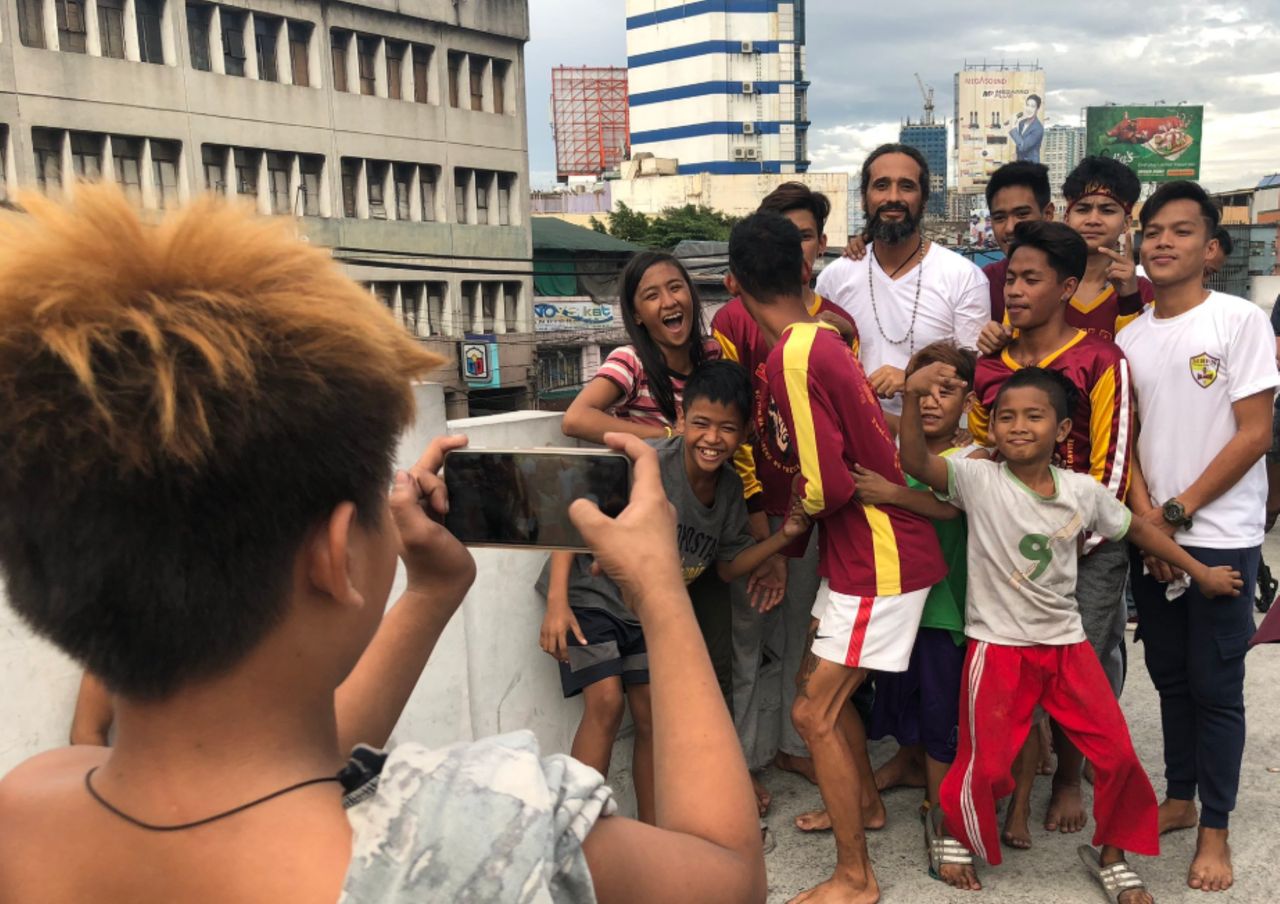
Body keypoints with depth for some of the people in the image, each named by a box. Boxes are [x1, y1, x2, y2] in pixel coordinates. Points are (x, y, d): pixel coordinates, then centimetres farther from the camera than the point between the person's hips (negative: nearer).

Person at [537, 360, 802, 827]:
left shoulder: (730, 489, -7)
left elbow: (728, 565, 4)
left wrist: (784, 535, -11)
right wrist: (556, 601, -29)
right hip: (590, 594, -6)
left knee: (652, 717, 7)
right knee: (606, 703, -18)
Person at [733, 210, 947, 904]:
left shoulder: (790, 358, -23)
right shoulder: (823, 335, 5)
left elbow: (827, 487, -23)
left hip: (877, 560, -9)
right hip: (861, 550, 9)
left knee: (813, 713, -3)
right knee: (818, 682, 22)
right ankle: (865, 803, 41)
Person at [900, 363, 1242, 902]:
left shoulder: (1083, 491, -3)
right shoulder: (978, 480, -14)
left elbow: (1135, 529, 14)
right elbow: (915, 462, -28)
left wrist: (1201, 571, 20)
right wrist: (912, 396, -44)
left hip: (1067, 645, 4)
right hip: (998, 648, -4)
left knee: (1118, 754, 6)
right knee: (986, 764, 2)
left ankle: (1109, 853, 31)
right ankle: (949, 832, 32)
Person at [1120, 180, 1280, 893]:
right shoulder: (1130, 338, 7)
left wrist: (1178, 511, -12)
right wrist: (1145, 516, -7)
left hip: (1220, 537, -4)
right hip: (1151, 538, 5)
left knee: (1216, 685, 2)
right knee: (1169, 674, 14)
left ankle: (1216, 829, 15)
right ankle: (1179, 798, 30)